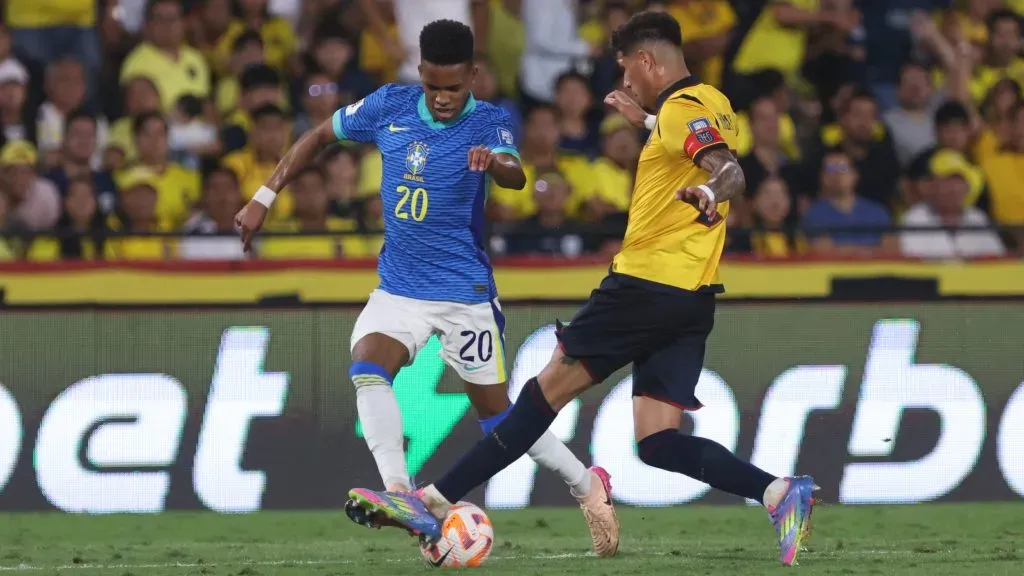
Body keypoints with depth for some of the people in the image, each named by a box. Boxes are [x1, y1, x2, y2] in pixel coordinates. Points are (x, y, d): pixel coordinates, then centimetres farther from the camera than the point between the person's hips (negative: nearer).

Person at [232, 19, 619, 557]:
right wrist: (266, 195, 5)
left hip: (466, 294, -3)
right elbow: (320, 135, 11)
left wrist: (494, 162, -56)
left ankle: (588, 487, 26)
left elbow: (515, 176, -32)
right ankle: (399, 494, -31)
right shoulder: (390, 106, -2)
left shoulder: (489, 121, -12)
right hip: (398, 288, 3)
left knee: (498, 418, 4)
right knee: (368, 368, -26)